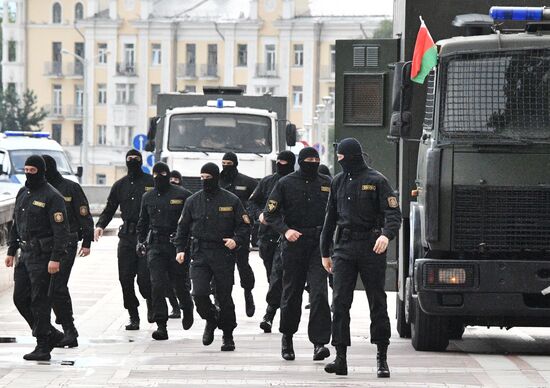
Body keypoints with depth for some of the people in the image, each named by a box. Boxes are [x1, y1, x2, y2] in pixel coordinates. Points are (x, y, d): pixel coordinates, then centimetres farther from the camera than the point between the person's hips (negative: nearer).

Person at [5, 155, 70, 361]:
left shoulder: (52, 196, -11)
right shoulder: (22, 194, 15)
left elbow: (61, 230, -15)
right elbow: (16, 225, 22)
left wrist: (56, 258, -21)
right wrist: (11, 251, 16)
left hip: (43, 255, -8)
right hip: (25, 254, 8)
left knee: (39, 301, -6)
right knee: (20, 298, 7)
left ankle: (43, 347, 0)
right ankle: (50, 334, 20)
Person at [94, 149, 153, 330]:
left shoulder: (151, 183, 2)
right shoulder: (120, 185, 15)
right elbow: (109, 209, 17)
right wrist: (100, 225, -2)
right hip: (127, 237, 4)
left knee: (144, 278, -11)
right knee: (125, 278, 0)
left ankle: (151, 304, 20)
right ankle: (133, 317, 10)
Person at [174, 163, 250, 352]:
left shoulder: (231, 200, 1)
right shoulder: (193, 201, 8)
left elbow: (244, 226, 5)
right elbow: (183, 227, 17)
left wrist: (236, 241, -14)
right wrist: (180, 249, 5)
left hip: (224, 255, -2)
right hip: (199, 255, 2)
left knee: (224, 297, 1)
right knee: (199, 293, -15)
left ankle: (228, 335, 16)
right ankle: (211, 320, 14)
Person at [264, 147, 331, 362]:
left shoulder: (327, 183, 9)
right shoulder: (286, 183, 2)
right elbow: (271, 213, 1)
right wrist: (285, 230, -14)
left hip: (319, 244, 0)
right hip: (294, 243, 0)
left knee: (319, 292, -13)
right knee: (291, 293, 8)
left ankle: (319, 342, -16)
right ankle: (287, 337, 29)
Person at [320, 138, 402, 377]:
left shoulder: (376, 181, -2)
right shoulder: (338, 182, 14)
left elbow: (394, 213, -9)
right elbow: (331, 218, 21)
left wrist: (387, 235, -29)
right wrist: (325, 252, 19)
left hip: (371, 248, -4)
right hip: (344, 248, 4)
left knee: (377, 303, 2)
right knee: (340, 303, -4)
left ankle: (382, 357, 9)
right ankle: (340, 357, -4)